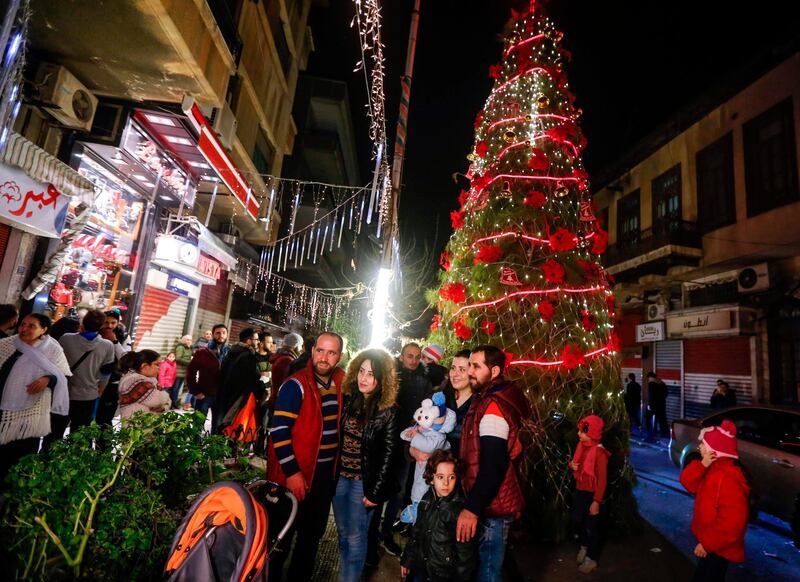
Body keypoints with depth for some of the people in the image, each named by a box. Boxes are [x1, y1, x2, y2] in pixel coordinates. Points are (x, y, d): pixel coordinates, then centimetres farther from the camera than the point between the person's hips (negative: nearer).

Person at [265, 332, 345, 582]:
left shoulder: (340, 384, 1)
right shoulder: (296, 385, -17)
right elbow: (278, 430, -20)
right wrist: (292, 472, -20)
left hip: (326, 473, 6)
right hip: (295, 474, -6)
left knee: (313, 533, 21)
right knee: (283, 535, 12)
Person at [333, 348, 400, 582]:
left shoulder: (388, 411, -14)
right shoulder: (347, 399, -3)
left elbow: (388, 454, -11)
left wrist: (375, 491, -10)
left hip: (364, 481, -4)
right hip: (339, 477, 4)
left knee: (355, 536, 9)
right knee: (342, 534, 19)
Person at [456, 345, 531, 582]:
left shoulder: (492, 406, -22)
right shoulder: (488, 400, 9)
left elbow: (493, 466, -27)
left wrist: (472, 508, -27)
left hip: (492, 506, -9)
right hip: (491, 502, 9)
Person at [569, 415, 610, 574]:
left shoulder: (599, 452, -22)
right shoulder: (581, 445, 0)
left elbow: (602, 479, -20)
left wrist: (596, 501, -20)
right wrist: (571, 465, -8)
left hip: (591, 494, -7)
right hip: (579, 491, 7)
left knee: (591, 526, 8)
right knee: (576, 520, 16)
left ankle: (592, 559, 27)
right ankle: (584, 546, 42)